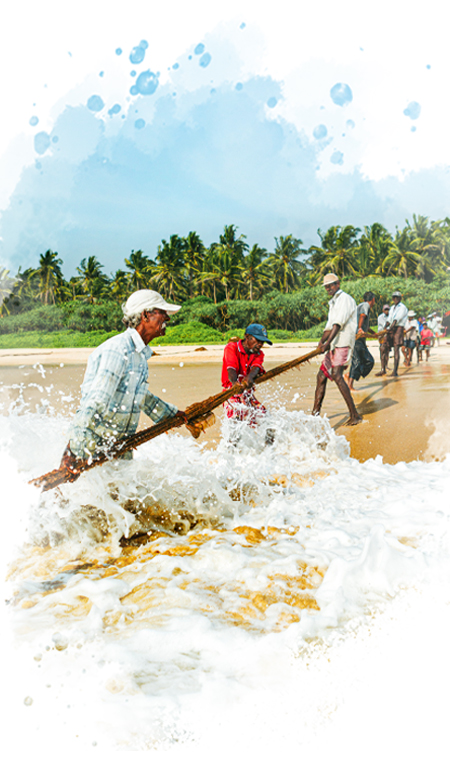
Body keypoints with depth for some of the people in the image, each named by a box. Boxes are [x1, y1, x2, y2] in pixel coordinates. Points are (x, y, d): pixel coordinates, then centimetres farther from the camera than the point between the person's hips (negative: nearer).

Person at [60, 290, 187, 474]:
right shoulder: (118, 350, -21)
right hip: (93, 443, -9)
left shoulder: (141, 354, 10)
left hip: (121, 443, 9)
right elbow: (96, 401, -28)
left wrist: (172, 413, 35)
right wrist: (72, 449, -31)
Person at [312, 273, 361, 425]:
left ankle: (354, 415, -22)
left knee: (336, 375, -22)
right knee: (322, 375, 9)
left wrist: (328, 343, -24)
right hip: (334, 345, 10)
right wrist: (322, 341, 1)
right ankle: (315, 414, 16)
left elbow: (339, 324, -17)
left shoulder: (345, 299, -6)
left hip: (343, 343, -10)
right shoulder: (333, 302, 23)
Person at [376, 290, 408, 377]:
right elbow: (389, 320, 16)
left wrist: (390, 327, -24)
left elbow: (397, 320, -14)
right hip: (391, 329, 7)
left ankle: (395, 372, -14)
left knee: (396, 349, -11)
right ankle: (383, 369, 8)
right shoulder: (392, 308, 23)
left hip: (398, 329, -7)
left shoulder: (403, 308, -1)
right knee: (383, 347, 0)